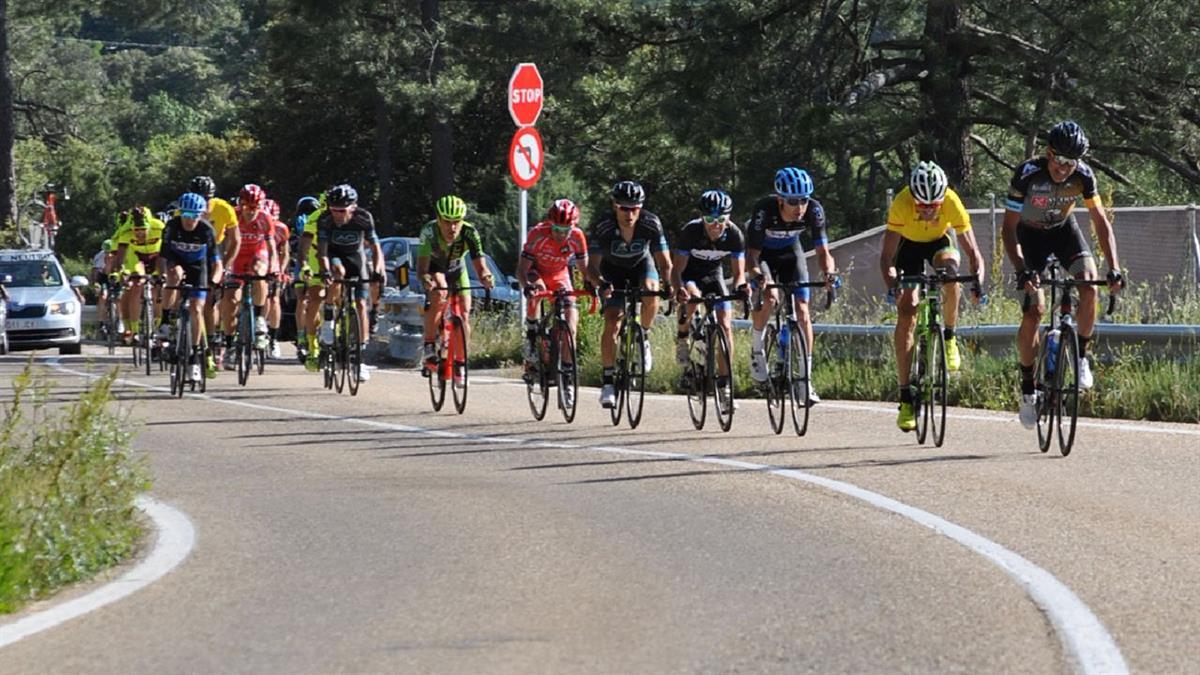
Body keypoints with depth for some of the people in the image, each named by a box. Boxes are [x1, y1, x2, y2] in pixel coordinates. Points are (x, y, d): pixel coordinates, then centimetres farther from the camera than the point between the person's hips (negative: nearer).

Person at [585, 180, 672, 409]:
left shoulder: (651, 224, -27)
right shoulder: (602, 227, -30)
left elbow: (664, 262, -24)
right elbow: (592, 265, -31)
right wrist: (600, 283, -52)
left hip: (641, 266, 1)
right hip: (613, 271, -1)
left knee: (650, 292, -33)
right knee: (612, 323, -18)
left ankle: (643, 339, -7)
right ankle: (608, 381, -9)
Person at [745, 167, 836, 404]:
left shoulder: (814, 211, -29)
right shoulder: (765, 210, -37)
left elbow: (823, 251, -26)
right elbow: (752, 255, -36)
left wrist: (828, 273, -48)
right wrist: (758, 275, -56)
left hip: (790, 251, 3)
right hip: (763, 252, -3)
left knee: (802, 309, -11)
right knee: (769, 298, -28)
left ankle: (806, 378, -7)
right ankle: (757, 348, 0)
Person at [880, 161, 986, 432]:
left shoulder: (952, 202, -33)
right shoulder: (901, 204, -35)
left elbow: (972, 250, -29)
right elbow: (887, 256, -34)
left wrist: (977, 280, -47)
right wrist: (893, 286, -52)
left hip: (939, 242, 0)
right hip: (909, 245, 0)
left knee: (949, 275, -35)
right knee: (906, 313, -14)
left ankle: (950, 337, -8)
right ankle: (905, 398, -11)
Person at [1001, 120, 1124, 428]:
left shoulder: (1083, 175, -23)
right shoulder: (1027, 175, -31)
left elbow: (1100, 221, -17)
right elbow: (1009, 227, -27)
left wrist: (1114, 268, -28)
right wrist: (1021, 270, -40)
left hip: (1064, 229, 2)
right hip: (1030, 234, -2)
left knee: (1089, 287, -24)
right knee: (1033, 311, -14)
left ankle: (1081, 356, -3)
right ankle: (1027, 388, 1)